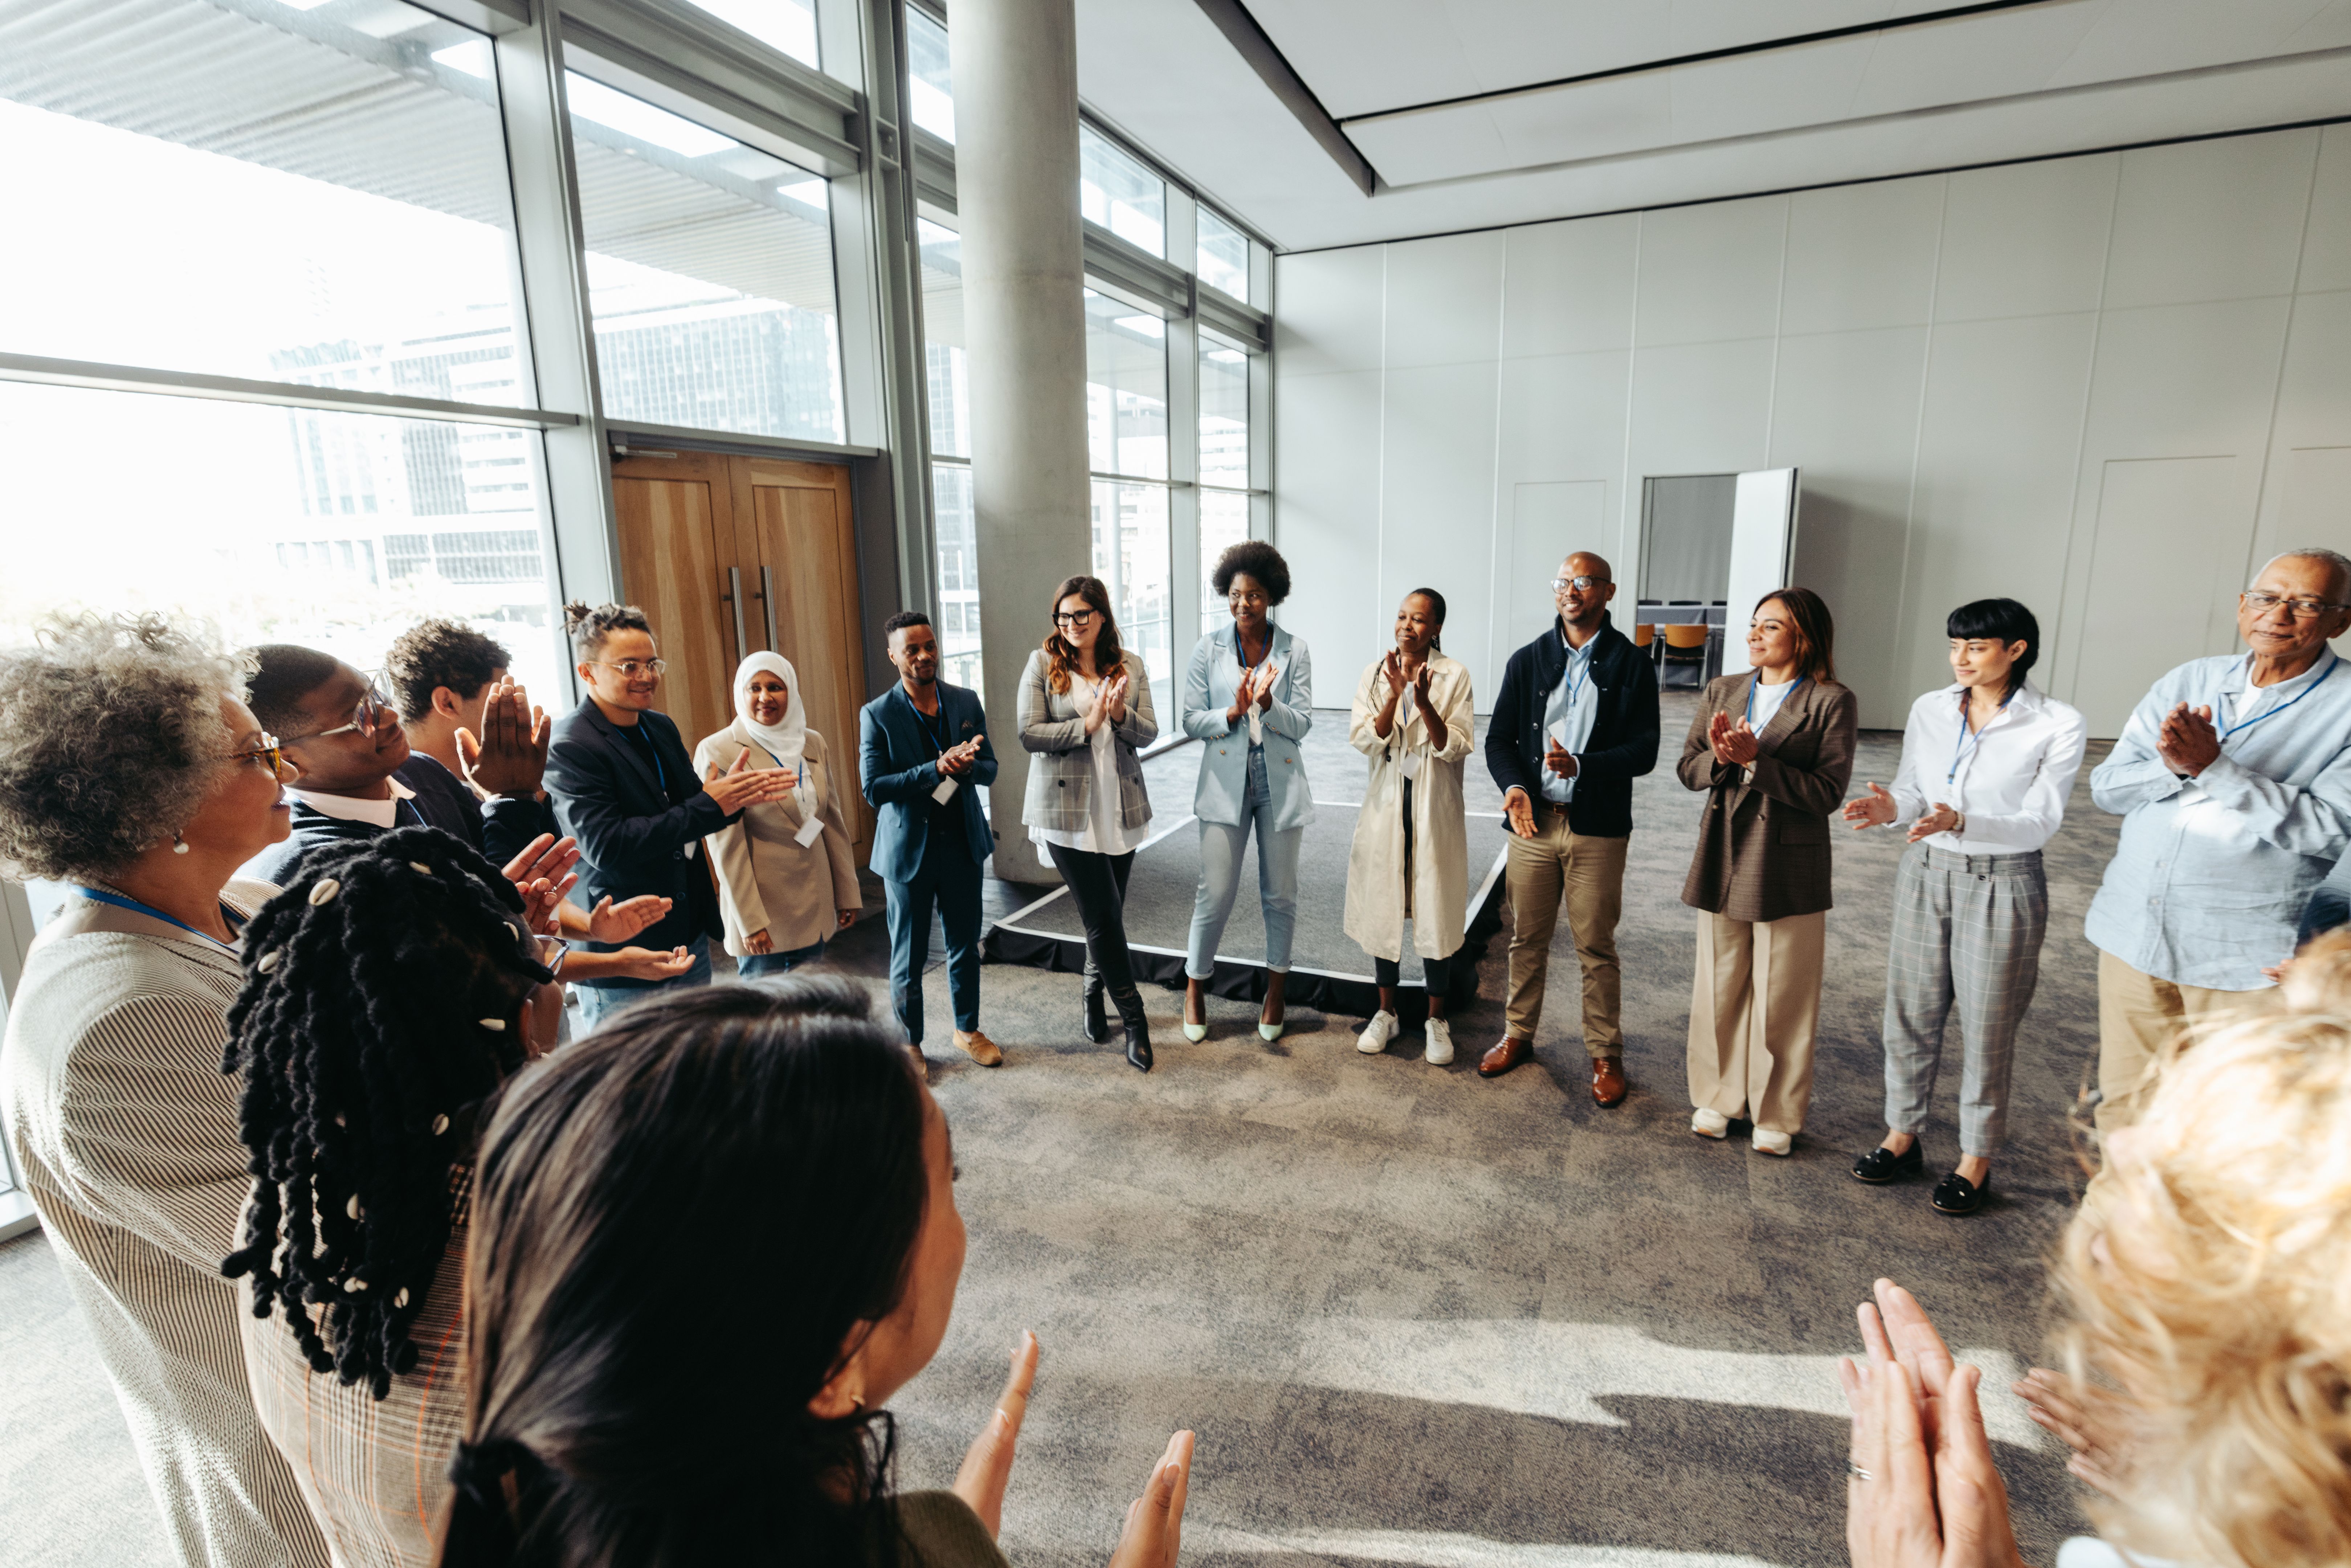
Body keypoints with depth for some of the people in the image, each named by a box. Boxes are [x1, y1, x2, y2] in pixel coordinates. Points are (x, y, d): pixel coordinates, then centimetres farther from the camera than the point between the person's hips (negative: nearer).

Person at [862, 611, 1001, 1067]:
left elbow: (990, 770, 2)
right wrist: (937, 769, -26)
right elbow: (873, 789, -16)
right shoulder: (877, 715, -10)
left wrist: (968, 765, -21)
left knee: (965, 945, 17)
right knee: (908, 957, 10)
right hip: (908, 850, -3)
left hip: (963, 844, 3)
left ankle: (968, 1030, 36)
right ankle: (911, 1043, 29)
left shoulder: (967, 702, 1)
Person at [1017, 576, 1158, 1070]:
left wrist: (1121, 715, -18)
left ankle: (1095, 1001, 36)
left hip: (1121, 806, 4)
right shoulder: (1043, 664, -3)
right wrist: (1087, 724, -17)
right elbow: (1029, 733, -9)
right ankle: (1134, 1019, 10)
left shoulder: (1130, 666, 5)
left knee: (1107, 914, 13)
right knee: (1104, 916, -3)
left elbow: (1149, 734, 2)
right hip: (1067, 808, -3)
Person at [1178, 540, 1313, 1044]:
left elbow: (1301, 725, -5)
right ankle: (1195, 986, 23)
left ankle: (1276, 986, 32)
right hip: (1225, 783, -1)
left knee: (1280, 894, 11)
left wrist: (1267, 703, -24)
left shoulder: (1294, 651, -1)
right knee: (1215, 895, 0)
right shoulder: (1210, 649, -1)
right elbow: (1189, 719, -3)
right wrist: (1233, 712, -20)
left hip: (1280, 785, 1)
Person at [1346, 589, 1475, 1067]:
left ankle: (1436, 1021, 20)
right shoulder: (1375, 673, 2)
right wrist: (1394, 695, -20)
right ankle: (1387, 1013, 27)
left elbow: (1454, 748, -11)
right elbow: (1365, 740, -7)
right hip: (1386, 803, 2)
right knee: (1384, 907, 10)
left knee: (1436, 911, 3)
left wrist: (1424, 701, -24)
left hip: (1435, 807, -2)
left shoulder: (1454, 676, -5)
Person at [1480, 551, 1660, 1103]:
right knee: (1527, 939, 13)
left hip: (1598, 829, -2)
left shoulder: (1632, 665, -1)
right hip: (1532, 822, 2)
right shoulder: (1527, 661, 7)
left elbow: (1644, 752, -6)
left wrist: (1580, 765, -21)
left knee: (1596, 946, 6)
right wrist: (1513, 785, -13)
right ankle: (1518, 1035, 30)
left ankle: (1605, 1054, 22)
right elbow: (1499, 738, 6)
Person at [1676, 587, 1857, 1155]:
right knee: (1719, 987, 13)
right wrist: (1720, 757, -17)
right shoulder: (1722, 691, 7)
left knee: (1782, 999, 7)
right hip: (1723, 859, 4)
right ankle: (1717, 1097, 29)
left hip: (1789, 867, -4)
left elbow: (1828, 792, -14)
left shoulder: (1832, 702, -7)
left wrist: (1755, 761, -23)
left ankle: (1778, 1114, 24)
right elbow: (1688, 769, 4)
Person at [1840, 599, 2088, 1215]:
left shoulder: (2059, 726, -10)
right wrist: (1891, 807, -18)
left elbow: (2040, 823, -13)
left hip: (2002, 886, -4)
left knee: (1987, 1029, 7)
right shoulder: (1929, 710, 2)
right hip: (1925, 874, 4)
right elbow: (1913, 790, 6)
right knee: (1910, 1014, 11)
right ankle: (1903, 1138, 27)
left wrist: (1960, 822, -30)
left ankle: (1975, 1160, 23)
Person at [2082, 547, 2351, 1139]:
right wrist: (2171, 765, -17)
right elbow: (2105, 787, 3)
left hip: (2246, 958, -3)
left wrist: (2213, 767, -22)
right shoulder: (2189, 682, 8)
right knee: (2124, 1103, 14)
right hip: (2134, 934, 4)